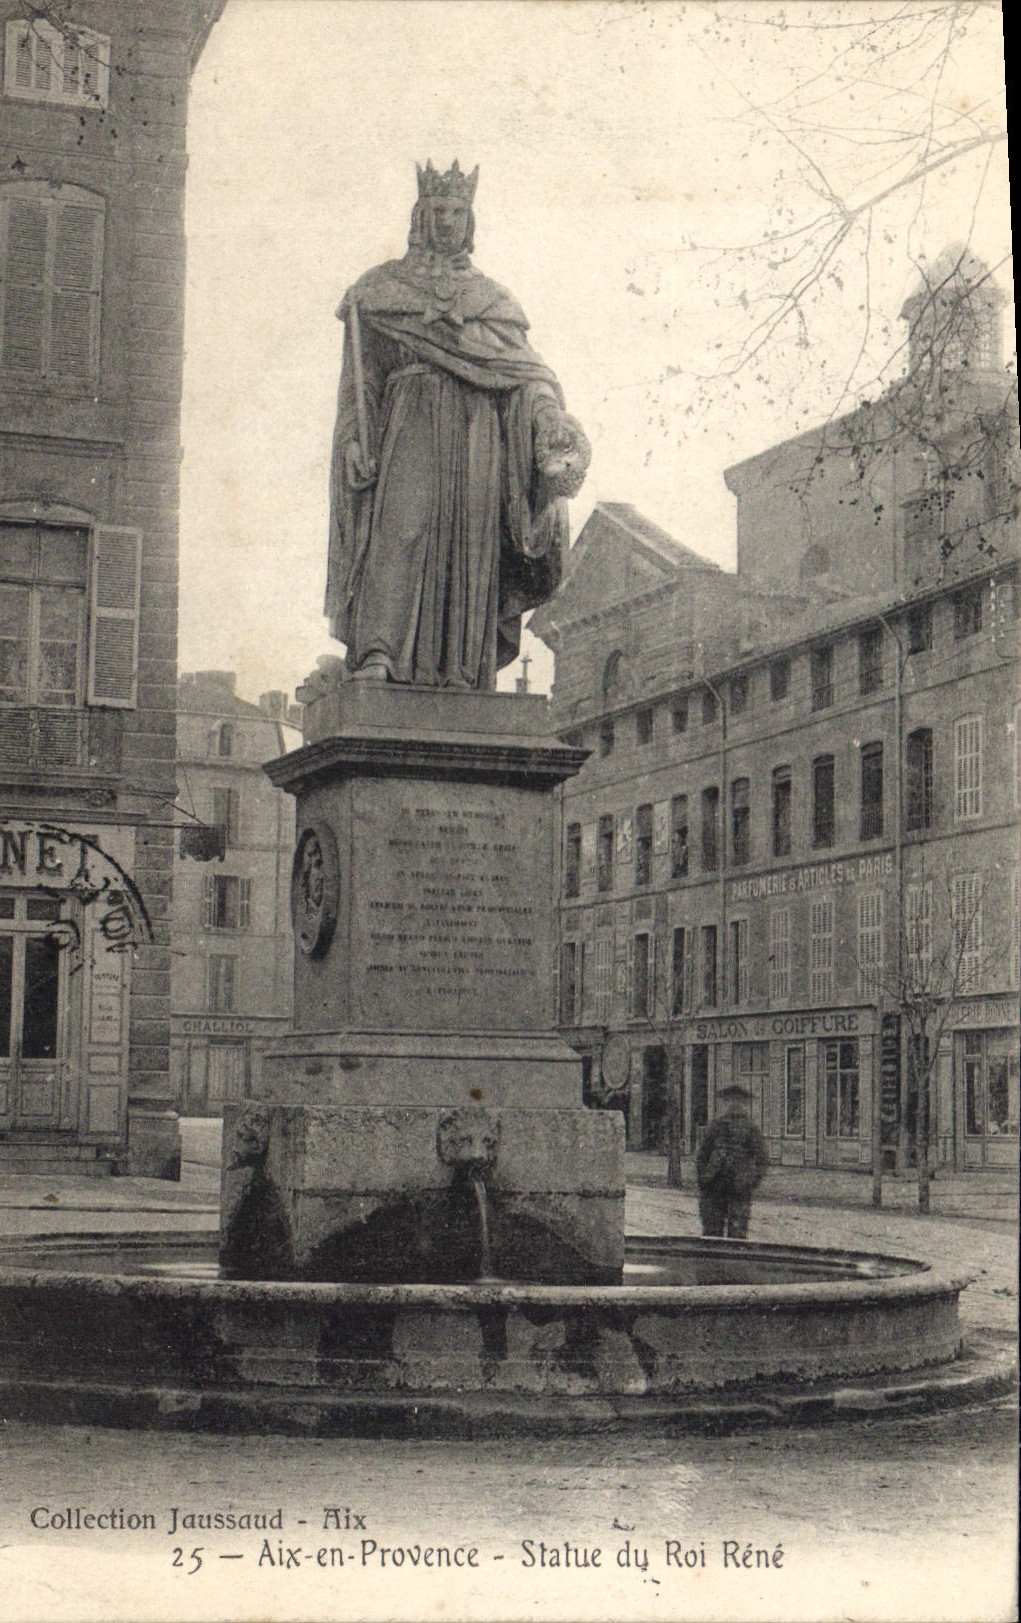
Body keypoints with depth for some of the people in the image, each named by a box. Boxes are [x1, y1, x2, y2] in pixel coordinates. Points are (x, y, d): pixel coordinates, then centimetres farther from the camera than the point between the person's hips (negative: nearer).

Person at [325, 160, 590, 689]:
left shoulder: (492, 299, 22)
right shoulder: (383, 288, 16)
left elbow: (523, 367, 11)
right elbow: (361, 374, 8)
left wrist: (549, 414, -10)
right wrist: (355, 438, -6)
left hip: (476, 431, 3)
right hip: (410, 424, -3)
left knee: (469, 541, -6)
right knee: (400, 525, -21)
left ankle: (460, 668, -8)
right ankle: (377, 652, -31)